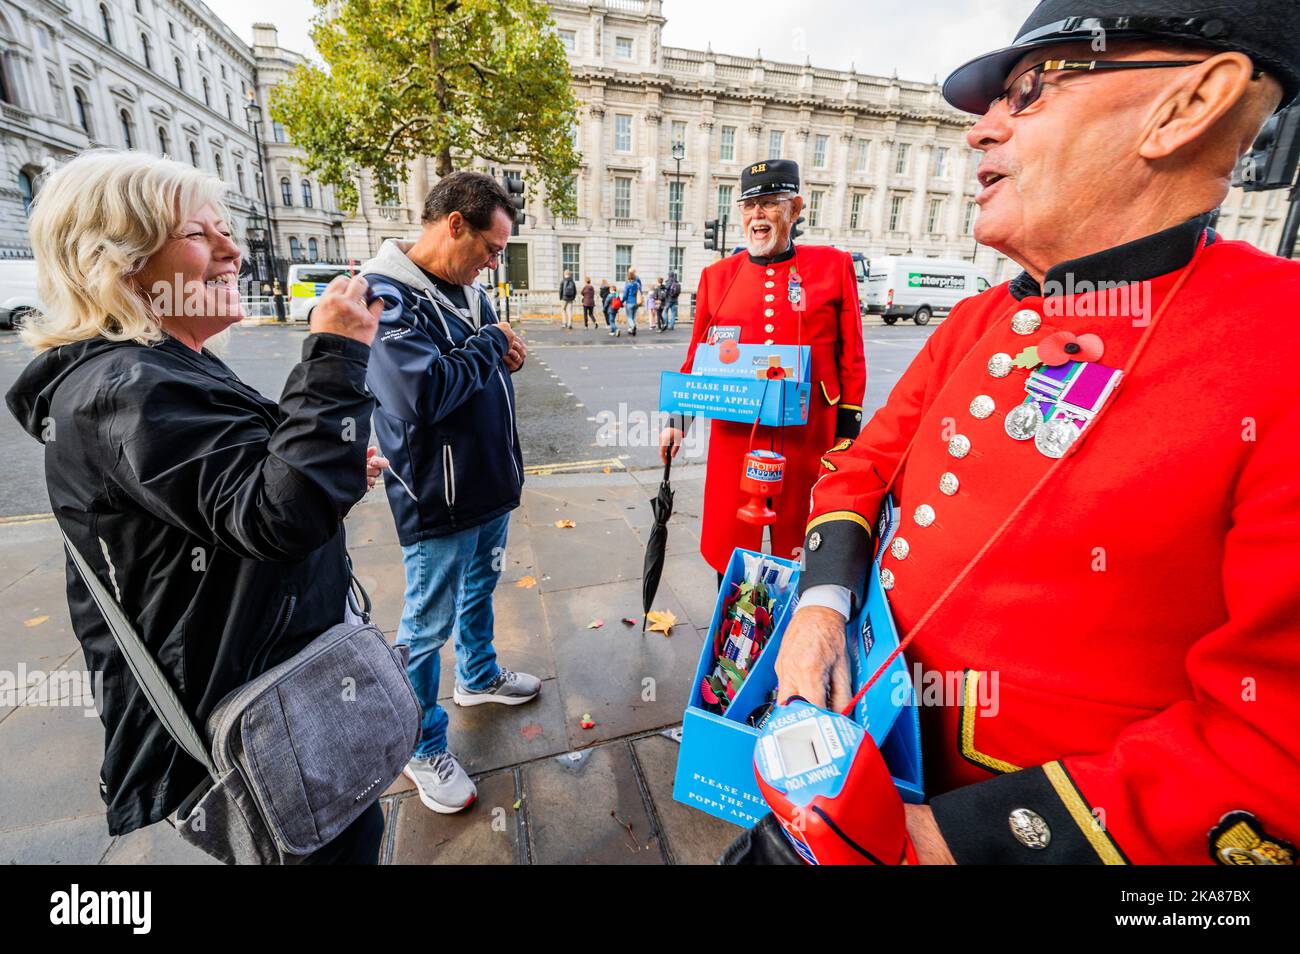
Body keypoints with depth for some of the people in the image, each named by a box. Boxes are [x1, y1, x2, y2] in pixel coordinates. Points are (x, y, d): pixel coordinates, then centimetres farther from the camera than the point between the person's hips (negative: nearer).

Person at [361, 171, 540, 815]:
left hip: (491, 484, 8)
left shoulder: (470, 290, 7)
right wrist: (490, 343, -17)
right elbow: (422, 393, -32)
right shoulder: (385, 295, -19)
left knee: (479, 590, 25)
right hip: (437, 500, -8)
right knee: (428, 626, 8)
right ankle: (424, 748, 30)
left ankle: (477, 677, 50)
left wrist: (503, 355, -6)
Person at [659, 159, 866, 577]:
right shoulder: (717, 275, 6)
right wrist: (676, 420, 5)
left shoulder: (834, 265, 2)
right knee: (730, 546, 10)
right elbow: (698, 356, 11)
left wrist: (847, 432, 0)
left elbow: (851, 359, 3)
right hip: (734, 436, 1)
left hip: (807, 438, -1)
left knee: (798, 549, 14)